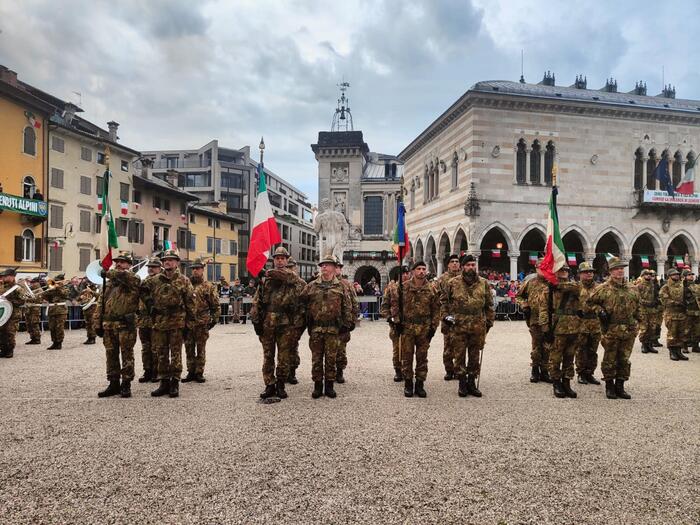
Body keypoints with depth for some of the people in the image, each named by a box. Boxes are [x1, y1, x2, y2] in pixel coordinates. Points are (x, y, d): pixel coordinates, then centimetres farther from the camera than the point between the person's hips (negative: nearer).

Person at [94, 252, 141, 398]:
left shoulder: (132, 279, -1)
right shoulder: (109, 283, 17)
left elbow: (123, 275, -26)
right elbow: (101, 304, 16)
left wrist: (107, 273, -12)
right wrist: (98, 323, 9)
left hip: (125, 324, -6)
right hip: (108, 324, 6)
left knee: (127, 355, 1)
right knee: (111, 355, 11)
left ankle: (126, 385, 9)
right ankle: (114, 384, 20)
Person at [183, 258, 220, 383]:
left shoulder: (209, 286, 2)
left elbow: (215, 305, 2)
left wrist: (214, 319, -4)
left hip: (202, 323, -3)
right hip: (187, 322, 3)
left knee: (201, 349, 4)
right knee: (189, 349, 9)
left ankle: (199, 373, 12)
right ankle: (191, 372, 19)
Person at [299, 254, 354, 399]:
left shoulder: (340, 287, 6)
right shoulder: (311, 286, 8)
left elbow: (347, 306, 6)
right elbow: (301, 301, 12)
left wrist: (348, 322, 1)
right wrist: (304, 315, 2)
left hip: (333, 328, -1)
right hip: (315, 328, 1)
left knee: (331, 358, 5)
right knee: (316, 358, 6)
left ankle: (329, 385, 16)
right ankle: (318, 385, 16)